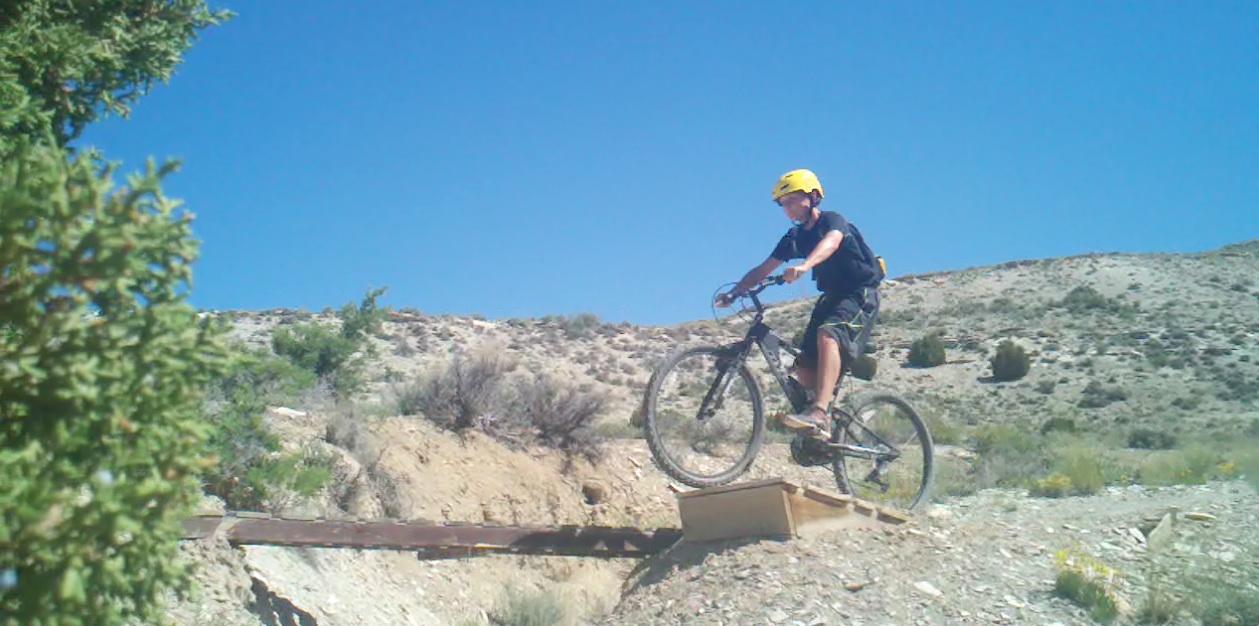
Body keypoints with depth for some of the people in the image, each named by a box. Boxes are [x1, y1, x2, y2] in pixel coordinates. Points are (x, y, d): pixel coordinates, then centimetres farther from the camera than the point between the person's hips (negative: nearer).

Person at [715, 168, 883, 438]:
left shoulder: (833, 221, -13)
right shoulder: (795, 236, 7)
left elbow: (831, 242, -37)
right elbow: (763, 269, 2)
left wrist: (804, 266, -57)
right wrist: (733, 293, -13)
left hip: (860, 294, -8)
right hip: (831, 296, 8)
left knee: (827, 334, -36)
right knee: (805, 369, -5)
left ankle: (819, 415, -46)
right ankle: (821, 431, 12)